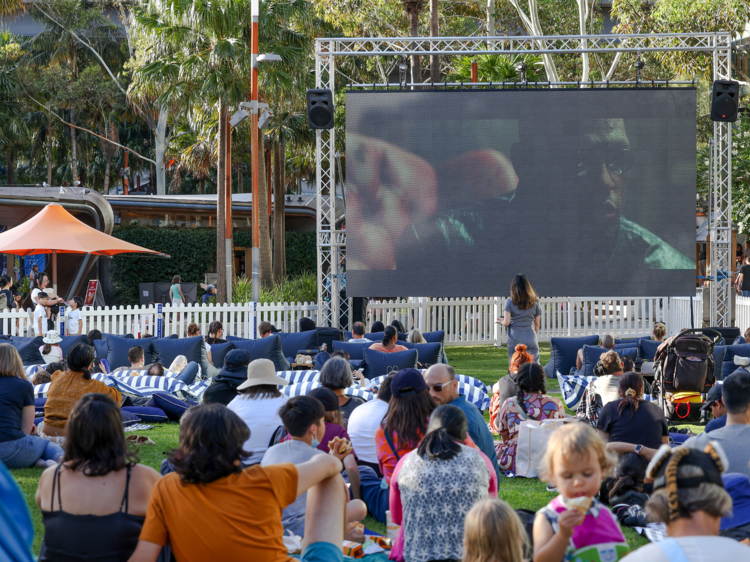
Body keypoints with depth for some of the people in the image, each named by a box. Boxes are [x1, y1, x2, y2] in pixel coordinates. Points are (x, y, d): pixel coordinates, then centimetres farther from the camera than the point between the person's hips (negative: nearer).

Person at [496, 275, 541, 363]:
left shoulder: (510, 302, -2)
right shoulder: (534, 303, 6)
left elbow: (506, 322, -7)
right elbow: (536, 324, 11)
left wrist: (501, 322, 16)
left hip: (515, 340, -2)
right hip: (531, 340, 2)